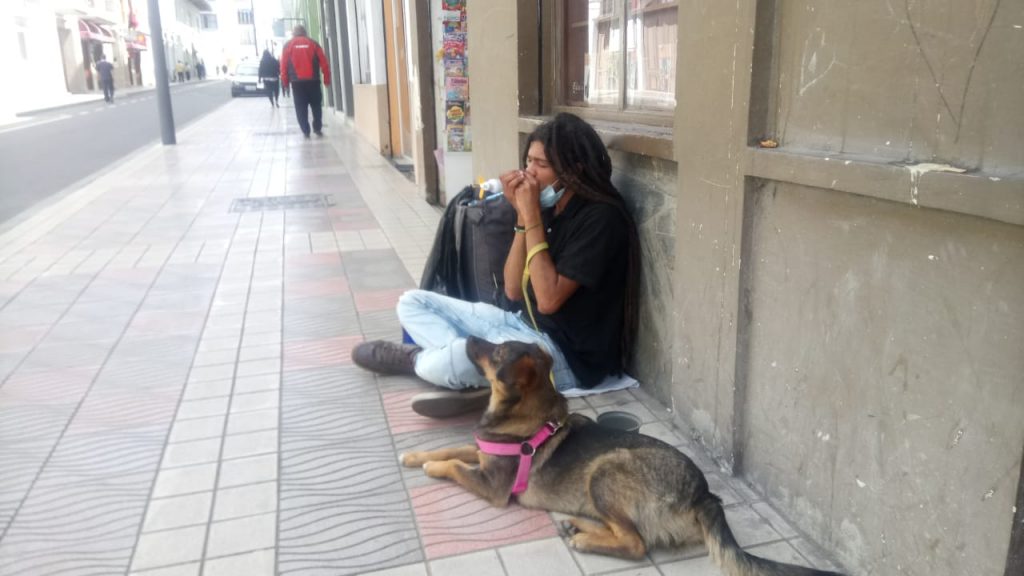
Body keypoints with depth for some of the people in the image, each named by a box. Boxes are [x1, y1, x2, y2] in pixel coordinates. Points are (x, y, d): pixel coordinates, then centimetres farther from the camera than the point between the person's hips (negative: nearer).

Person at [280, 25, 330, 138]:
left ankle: (305, 131, -1)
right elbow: (323, 62, 2)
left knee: (301, 108, 4)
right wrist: (327, 79, 5)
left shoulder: (288, 45, 8)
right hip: (313, 80, 0)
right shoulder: (313, 43, 8)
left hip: (297, 82, 0)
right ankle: (317, 128, 6)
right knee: (316, 105, 11)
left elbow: (283, 65, 3)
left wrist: (285, 82, 8)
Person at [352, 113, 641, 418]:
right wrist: (522, 214, -8)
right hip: (525, 325, 9)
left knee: (440, 364, -33)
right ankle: (471, 375, -14)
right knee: (412, 303, 8)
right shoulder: (552, 207, 6)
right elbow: (514, 290, 2)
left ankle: (417, 358, 4)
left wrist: (532, 216, -21)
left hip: (568, 354, -9)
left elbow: (549, 299, -24)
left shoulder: (600, 217, -18)